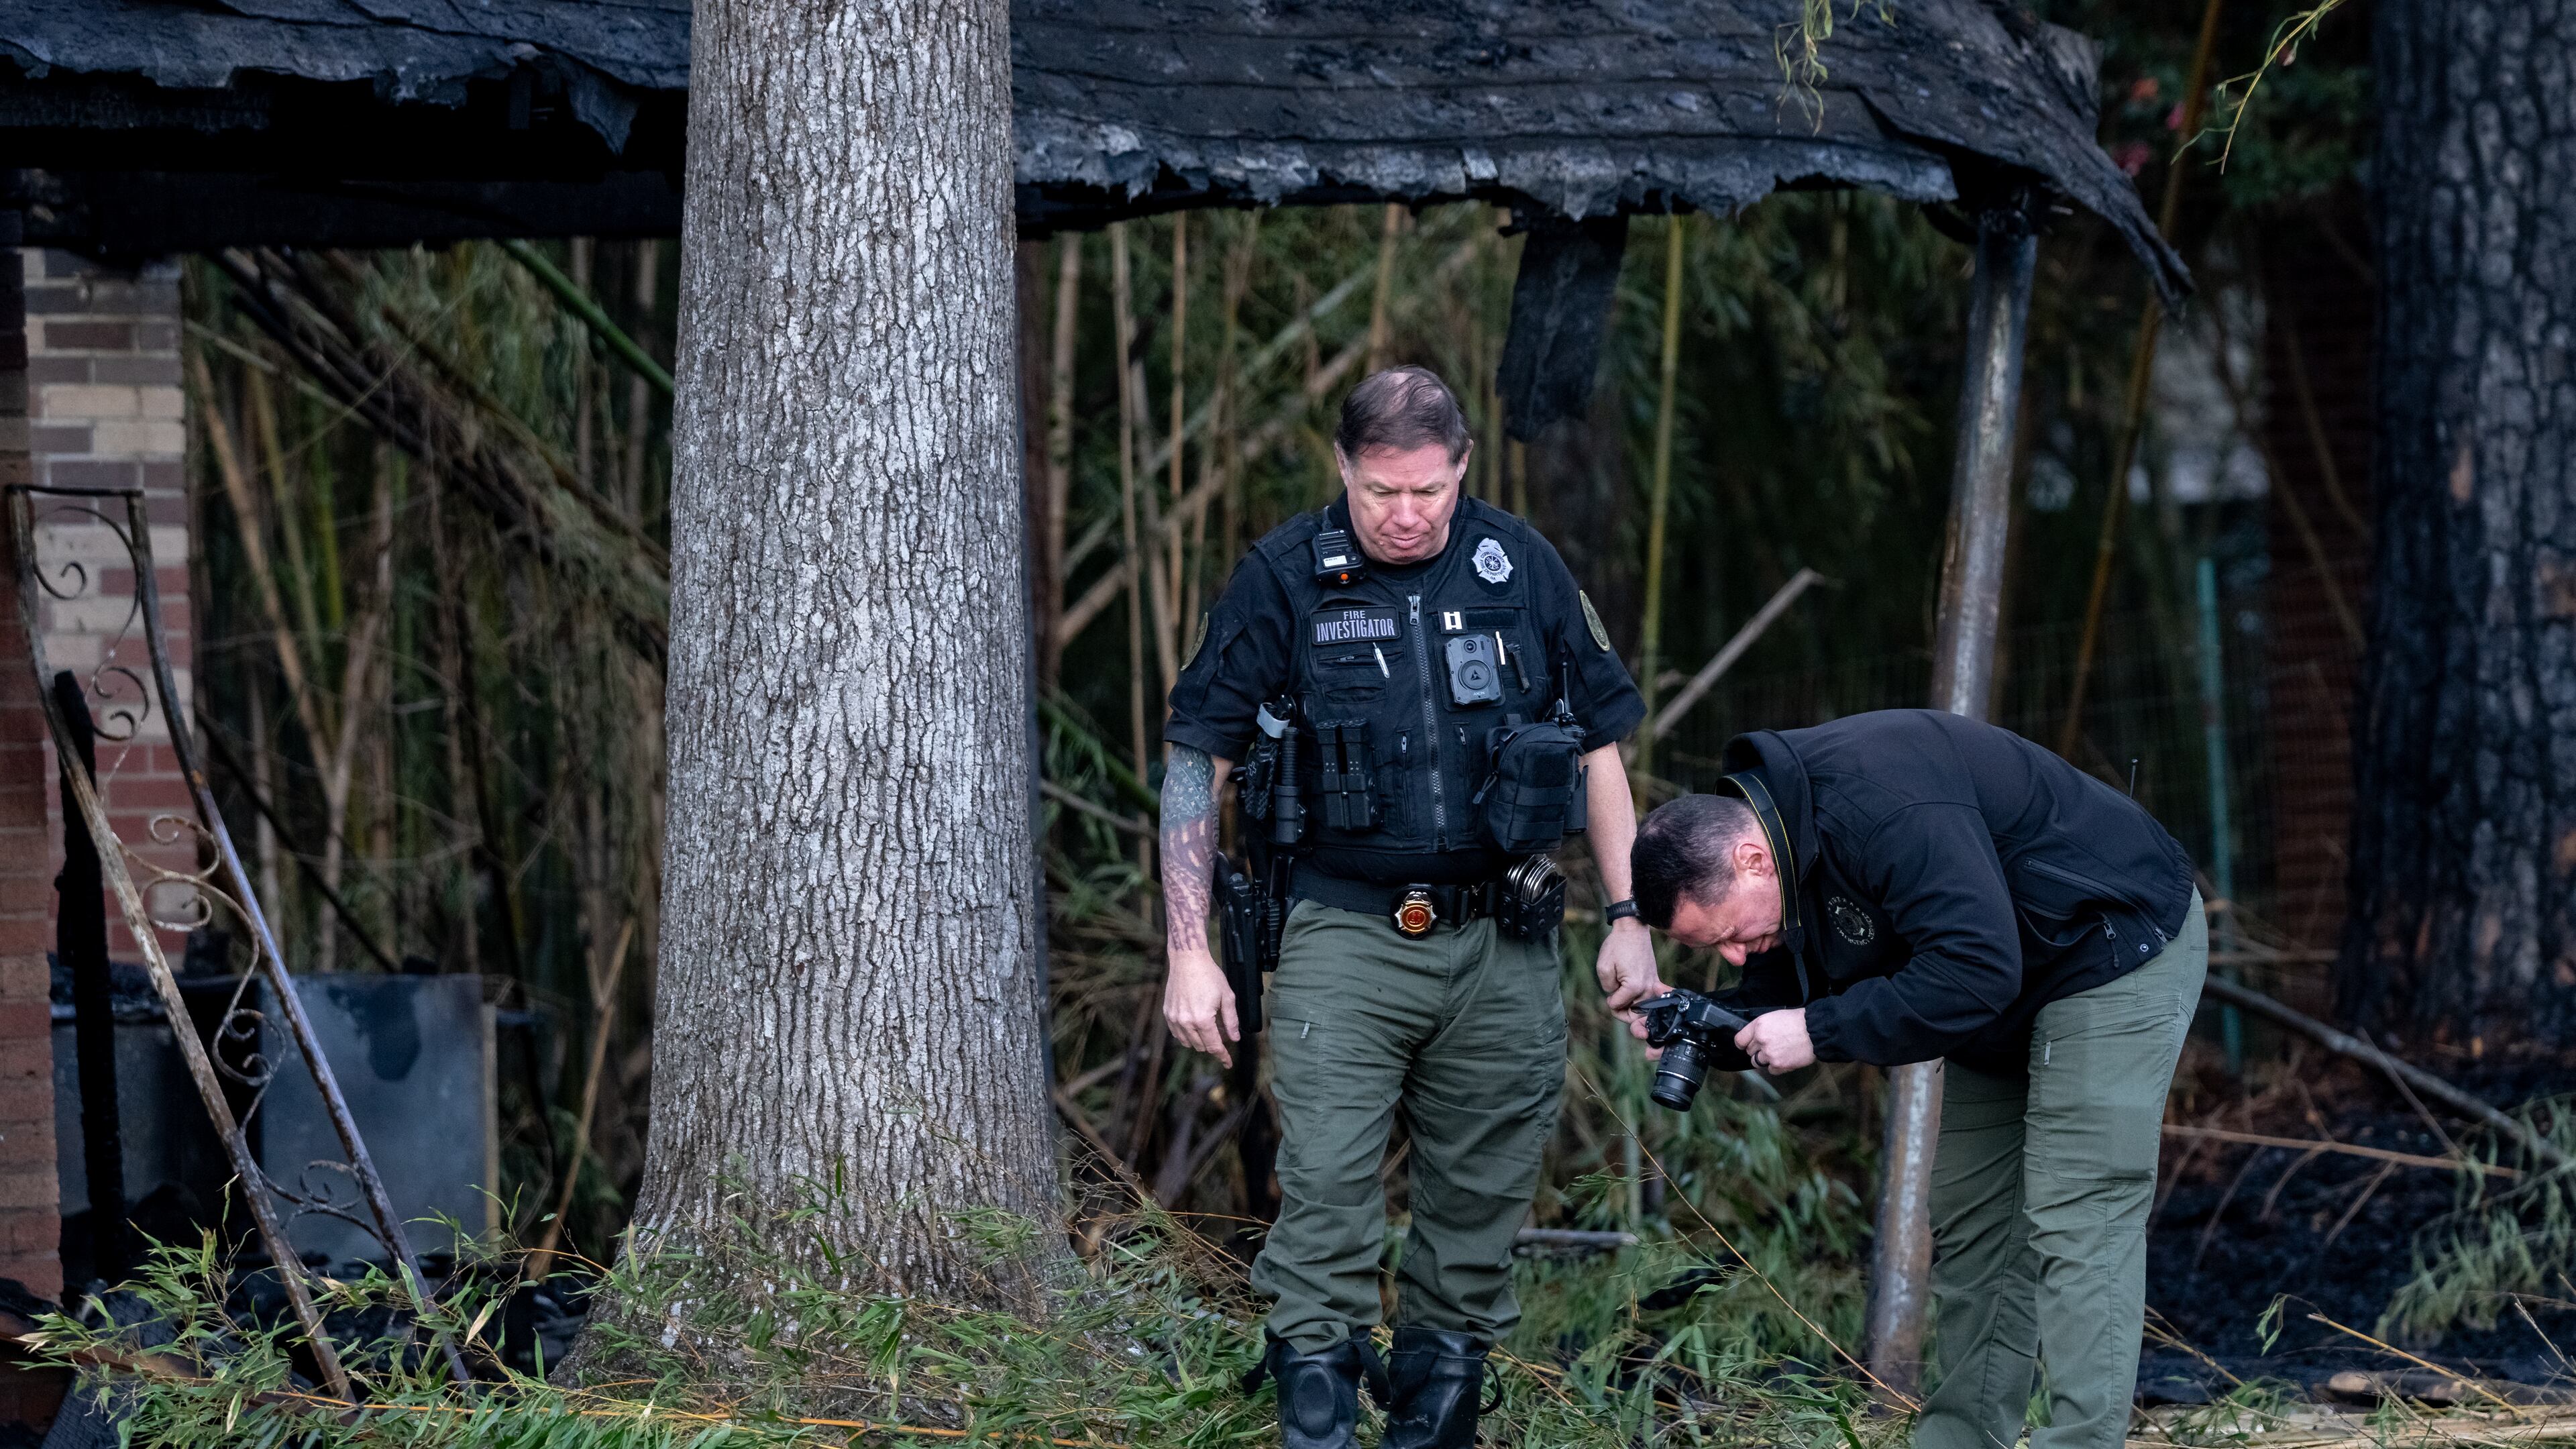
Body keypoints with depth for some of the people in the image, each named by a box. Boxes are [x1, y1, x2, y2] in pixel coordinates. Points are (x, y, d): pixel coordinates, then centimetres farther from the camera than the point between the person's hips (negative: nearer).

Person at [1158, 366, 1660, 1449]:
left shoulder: (1521, 568, 4)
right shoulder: (1284, 578, -3)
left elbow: (1598, 748, 13)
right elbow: (1196, 762, 1)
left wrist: (1628, 918, 7)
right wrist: (1190, 953, -4)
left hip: (1501, 946, 3)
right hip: (1345, 939, -2)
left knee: (1481, 1198, 7)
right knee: (1326, 1194, -12)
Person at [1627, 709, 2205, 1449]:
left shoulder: (1881, 806, -34)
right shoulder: (1772, 825, -4)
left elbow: (1977, 969, -38)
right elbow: (1783, 995, 6)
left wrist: (1818, 1030, -33)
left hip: (2123, 950, -10)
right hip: (2012, 979, 10)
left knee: (2074, 1227, -15)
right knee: (1969, 1223, 9)